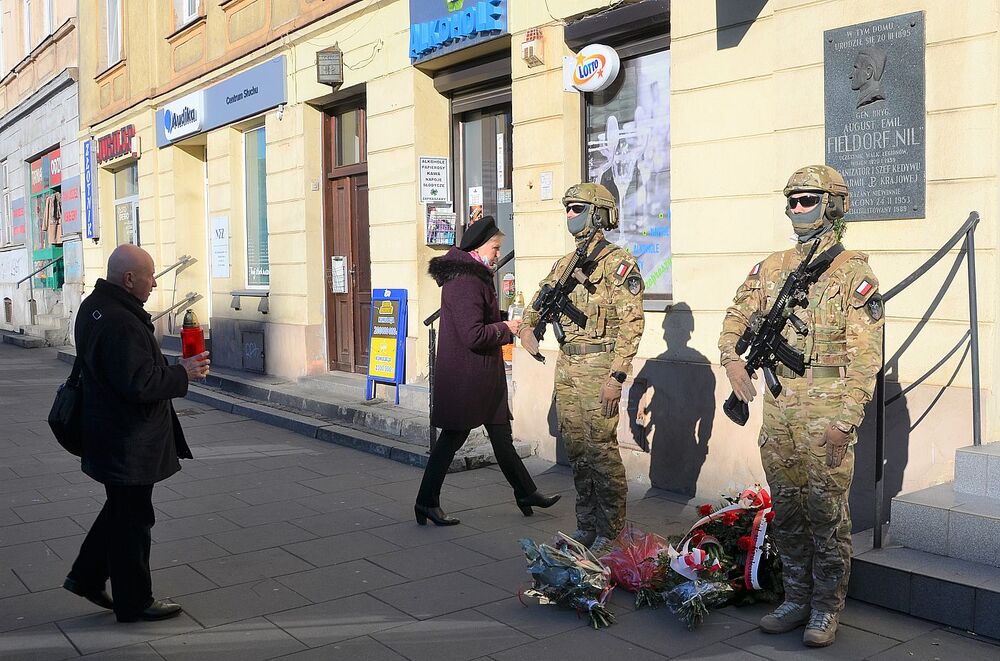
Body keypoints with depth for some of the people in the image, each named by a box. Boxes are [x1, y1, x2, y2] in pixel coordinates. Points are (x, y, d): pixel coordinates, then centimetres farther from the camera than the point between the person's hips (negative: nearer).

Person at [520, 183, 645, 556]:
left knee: (601, 449, -5)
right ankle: (586, 526, 22)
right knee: (576, 449, 11)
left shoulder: (619, 263, -8)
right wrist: (527, 327, 4)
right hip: (566, 366, 8)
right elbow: (541, 299, 26)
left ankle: (611, 532, 6)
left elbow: (631, 323, -14)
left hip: (599, 368, -8)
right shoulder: (566, 263, 15)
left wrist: (616, 376, -19)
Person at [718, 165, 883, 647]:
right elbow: (737, 315, 21)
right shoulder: (771, 268, 11)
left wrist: (846, 419, -16)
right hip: (778, 403, 6)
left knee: (826, 508, 0)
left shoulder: (854, 273, -6)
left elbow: (866, 354, -10)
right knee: (786, 505, 11)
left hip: (827, 406, -5)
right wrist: (731, 357, 1)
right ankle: (796, 599, 24)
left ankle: (826, 608, 13)